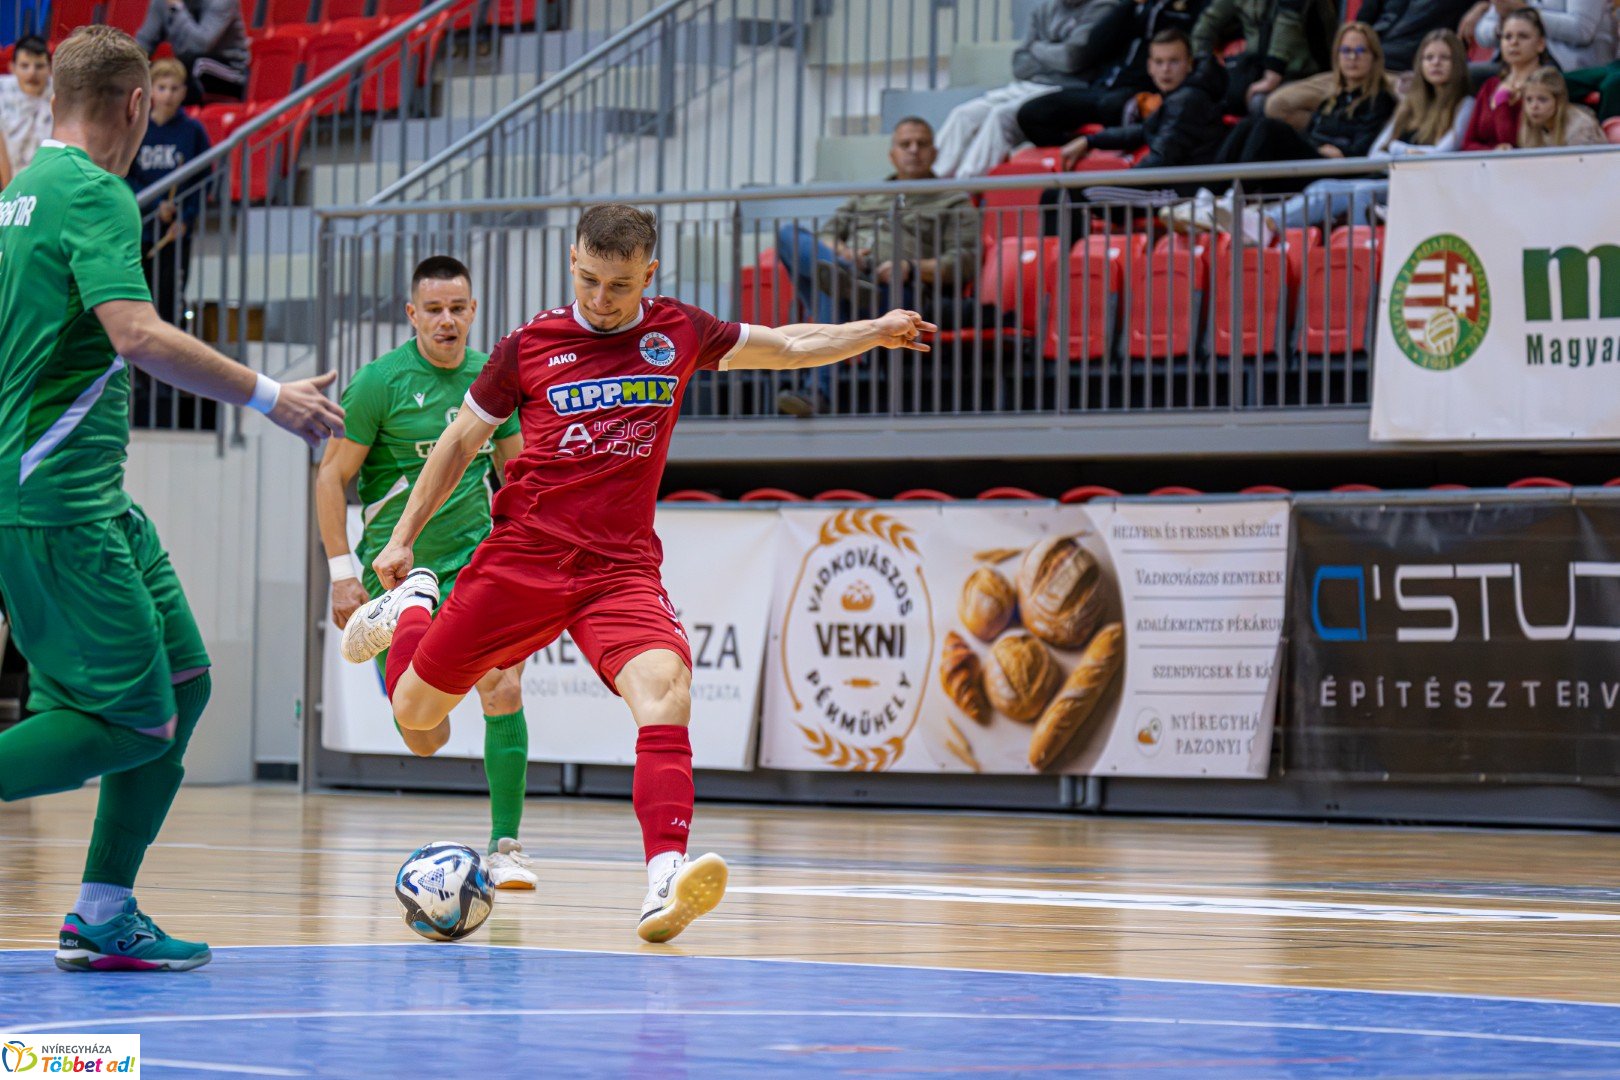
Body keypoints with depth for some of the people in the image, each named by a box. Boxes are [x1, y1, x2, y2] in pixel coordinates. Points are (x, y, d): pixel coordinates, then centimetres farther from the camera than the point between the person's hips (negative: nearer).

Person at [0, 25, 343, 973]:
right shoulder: (95, 196, -13)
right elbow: (137, 334, -26)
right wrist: (268, 396, -20)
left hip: (88, 500, 10)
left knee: (182, 682, 9)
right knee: (134, 720, -9)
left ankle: (104, 915, 9)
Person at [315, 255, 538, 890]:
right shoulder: (380, 381, -10)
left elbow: (514, 469, 17)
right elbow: (332, 476, -7)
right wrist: (342, 571, -12)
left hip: (477, 559, 2)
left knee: (503, 693, -19)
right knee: (423, 740, 1)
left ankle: (504, 848, -9)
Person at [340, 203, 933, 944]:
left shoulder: (679, 334, 4)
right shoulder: (528, 347, -1)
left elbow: (790, 345, 20)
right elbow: (462, 441, 11)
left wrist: (875, 331, 9)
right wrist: (402, 539, 11)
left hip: (622, 568, 0)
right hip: (521, 556, 0)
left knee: (664, 688, -28)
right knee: (414, 711, 8)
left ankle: (664, 882, -37)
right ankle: (410, 607, 43)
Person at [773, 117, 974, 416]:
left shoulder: (954, 201, 20)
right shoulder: (866, 197, 37)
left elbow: (963, 263, 4)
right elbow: (827, 234, 25)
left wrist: (911, 269, -15)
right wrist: (842, 254, -3)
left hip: (900, 291, -5)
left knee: (832, 296, -39)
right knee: (790, 233, -24)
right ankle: (844, 277, -48)